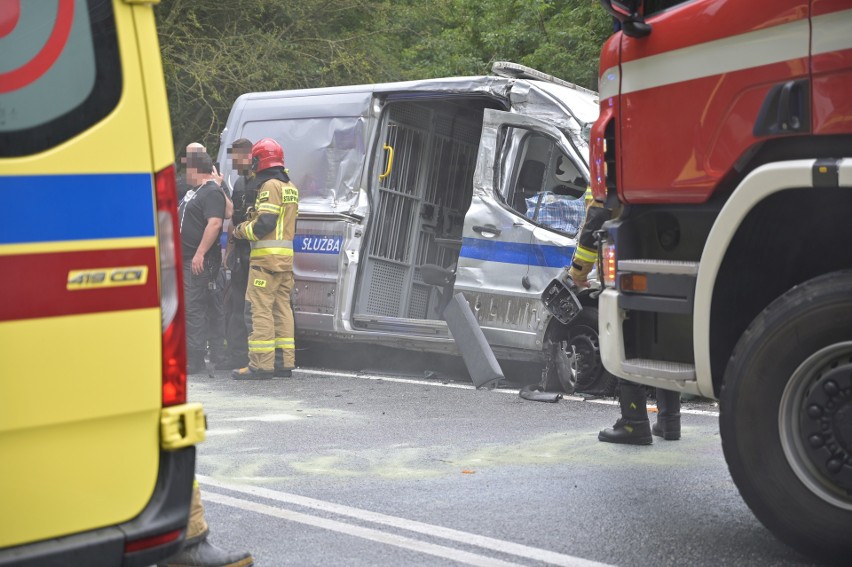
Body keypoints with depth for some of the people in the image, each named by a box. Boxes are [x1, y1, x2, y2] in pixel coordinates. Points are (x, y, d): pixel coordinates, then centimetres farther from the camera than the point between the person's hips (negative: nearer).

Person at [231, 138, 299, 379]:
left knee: (261, 309, -7)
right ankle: (285, 363, 12)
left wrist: (241, 231, -2)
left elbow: (265, 222, -19)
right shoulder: (290, 187, 18)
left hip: (266, 255, -9)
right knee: (282, 307, 11)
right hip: (286, 256, 9)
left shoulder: (270, 186, -11)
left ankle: (260, 364, -8)